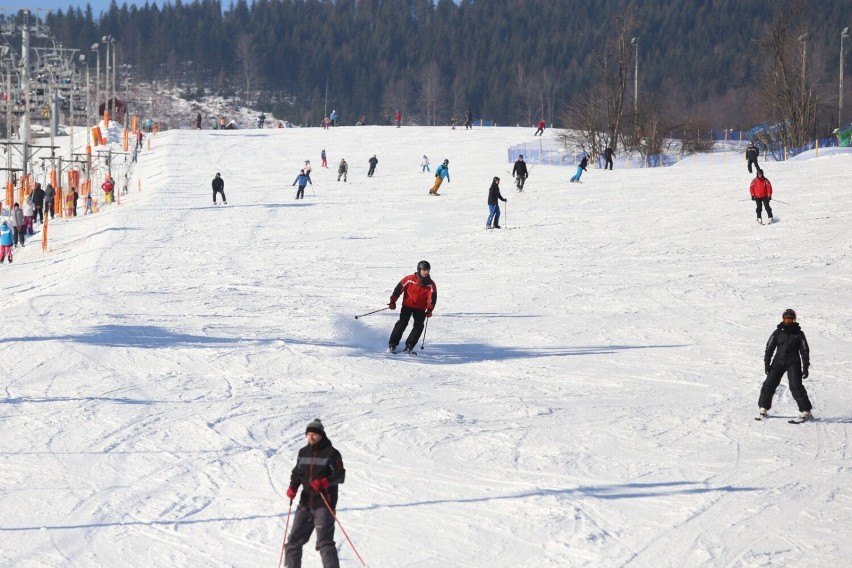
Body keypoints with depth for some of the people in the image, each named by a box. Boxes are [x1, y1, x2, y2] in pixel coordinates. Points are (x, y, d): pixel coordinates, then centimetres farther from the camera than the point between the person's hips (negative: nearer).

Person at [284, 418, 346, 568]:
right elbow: (297, 472, 20)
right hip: (306, 503, 6)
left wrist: (324, 482, -25)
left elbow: (340, 475, -9)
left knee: (324, 541, -15)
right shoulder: (303, 453, 13)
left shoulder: (331, 453, -5)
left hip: (324, 503, -6)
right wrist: (293, 487, 1)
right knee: (295, 539, 8)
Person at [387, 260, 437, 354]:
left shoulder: (431, 284, -9)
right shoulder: (409, 279, -12)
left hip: (420, 308, 2)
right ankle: (392, 344, -6)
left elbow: (432, 297, -15)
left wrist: (429, 309, -29)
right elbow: (399, 288, -5)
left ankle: (409, 347, -2)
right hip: (407, 305, -2)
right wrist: (393, 301, -8)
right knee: (402, 323, -13)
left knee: (419, 326, -10)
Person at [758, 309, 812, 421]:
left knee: (796, 387, -14)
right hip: (778, 362, 2)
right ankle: (763, 408, 8)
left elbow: (805, 351, 5)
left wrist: (805, 367, -1)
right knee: (769, 384, -6)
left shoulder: (798, 334, 3)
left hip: (793, 363, -2)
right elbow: (769, 348, 9)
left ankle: (806, 411, -9)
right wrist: (767, 363, 1)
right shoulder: (778, 333, 7)